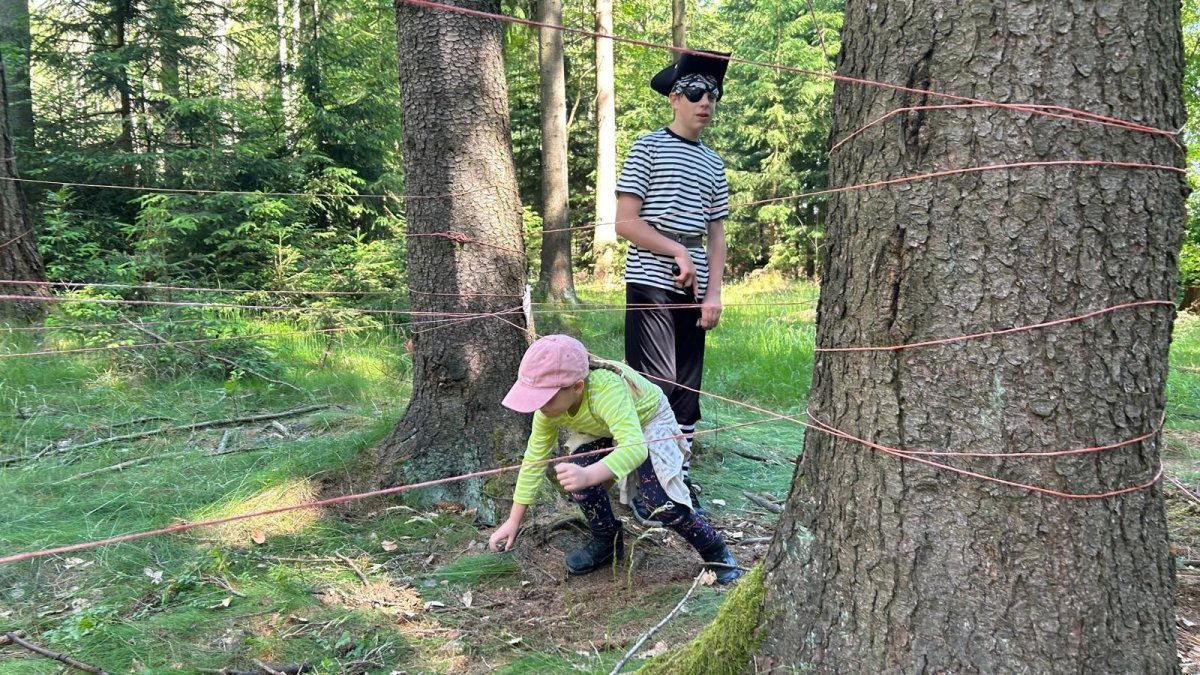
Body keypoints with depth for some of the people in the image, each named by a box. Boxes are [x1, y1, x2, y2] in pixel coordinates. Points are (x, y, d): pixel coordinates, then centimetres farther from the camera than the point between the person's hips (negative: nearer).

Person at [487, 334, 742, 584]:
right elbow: (534, 458, -13)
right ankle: (608, 540, 8)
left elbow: (635, 447, -57)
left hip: (649, 422, -5)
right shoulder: (549, 405, -24)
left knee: (660, 498, -24)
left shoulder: (606, 390, -45)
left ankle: (716, 552, 1)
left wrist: (588, 475, -73)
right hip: (603, 432, 5)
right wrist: (513, 520, -10)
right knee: (575, 475, -20)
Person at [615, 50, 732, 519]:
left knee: (688, 386, 8)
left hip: (693, 289, 6)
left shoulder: (714, 164, 16)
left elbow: (716, 234, 15)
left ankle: (679, 476, 17)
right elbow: (625, 223, -8)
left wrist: (714, 293, 5)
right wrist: (677, 252, -13)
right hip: (650, 284, -6)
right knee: (655, 385, -8)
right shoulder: (648, 148, -1)